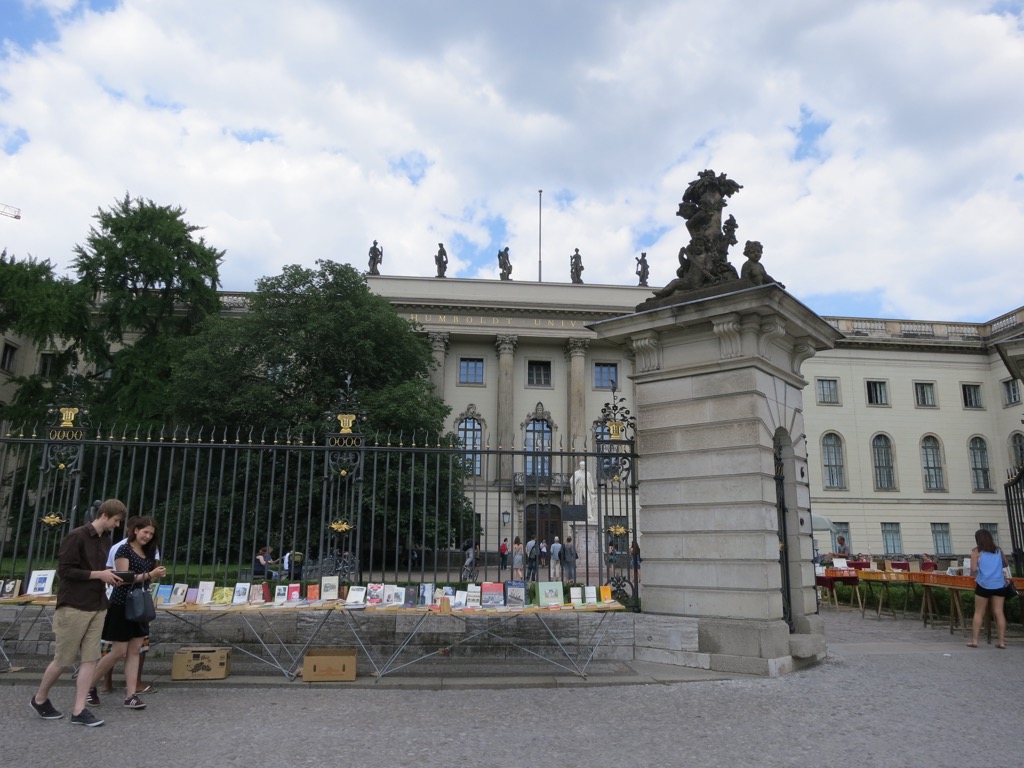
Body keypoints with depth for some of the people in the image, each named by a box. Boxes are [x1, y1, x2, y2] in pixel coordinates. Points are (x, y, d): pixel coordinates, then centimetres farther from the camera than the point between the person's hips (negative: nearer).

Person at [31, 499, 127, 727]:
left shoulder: (105, 539, 11)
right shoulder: (77, 536, -14)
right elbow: (64, 570, -16)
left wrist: (108, 577, 2)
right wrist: (99, 575, -17)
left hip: (97, 607, 7)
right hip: (73, 607, -7)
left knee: (90, 659, 3)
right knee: (63, 659, 5)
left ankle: (79, 711, 8)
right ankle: (39, 699, 29)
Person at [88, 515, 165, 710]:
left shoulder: (148, 553, 11)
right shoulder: (124, 550, -11)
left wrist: (157, 574, -2)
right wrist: (149, 575, -24)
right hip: (122, 606, -7)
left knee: (134, 651, 5)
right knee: (119, 652, -2)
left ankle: (131, 695, 6)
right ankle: (89, 685, 19)